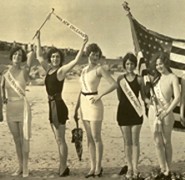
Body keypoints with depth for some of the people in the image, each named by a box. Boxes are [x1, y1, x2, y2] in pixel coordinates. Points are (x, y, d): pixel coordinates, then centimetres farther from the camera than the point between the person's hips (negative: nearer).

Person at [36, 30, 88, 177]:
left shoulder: (61, 70, -9)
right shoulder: (48, 69, 11)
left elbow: (76, 60, -21)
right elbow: (39, 56, 23)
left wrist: (83, 45, -26)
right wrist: (38, 40, 23)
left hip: (59, 106, -8)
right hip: (52, 106, 8)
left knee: (60, 139, -3)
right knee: (59, 139, 13)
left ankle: (63, 168, 4)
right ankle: (63, 167, 21)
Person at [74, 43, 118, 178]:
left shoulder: (99, 69, -7)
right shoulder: (84, 70, 13)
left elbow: (114, 84, -16)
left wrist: (100, 95, -17)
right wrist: (76, 108, 14)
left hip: (94, 104, -7)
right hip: (84, 104, 7)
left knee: (96, 137, -1)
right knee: (89, 138, 10)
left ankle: (98, 167, 11)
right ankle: (93, 167, 17)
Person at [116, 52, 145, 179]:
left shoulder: (139, 79, 1)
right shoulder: (121, 78, 4)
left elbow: (144, 96, 5)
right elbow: (119, 97, 5)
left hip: (136, 111, -1)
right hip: (123, 111, 1)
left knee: (135, 141, 1)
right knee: (127, 141, 7)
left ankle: (135, 168, 8)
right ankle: (129, 168, 17)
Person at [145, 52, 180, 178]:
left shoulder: (172, 78, -7)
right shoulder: (156, 78, 9)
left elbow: (177, 98, -16)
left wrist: (166, 112, -25)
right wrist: (147, 99, -4)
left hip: (166, 113, -5)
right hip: (153, 112, 5)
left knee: (166, 142, 7)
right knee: (158, 142, 7)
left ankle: (168, 171, 21)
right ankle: (163, 170, 18)